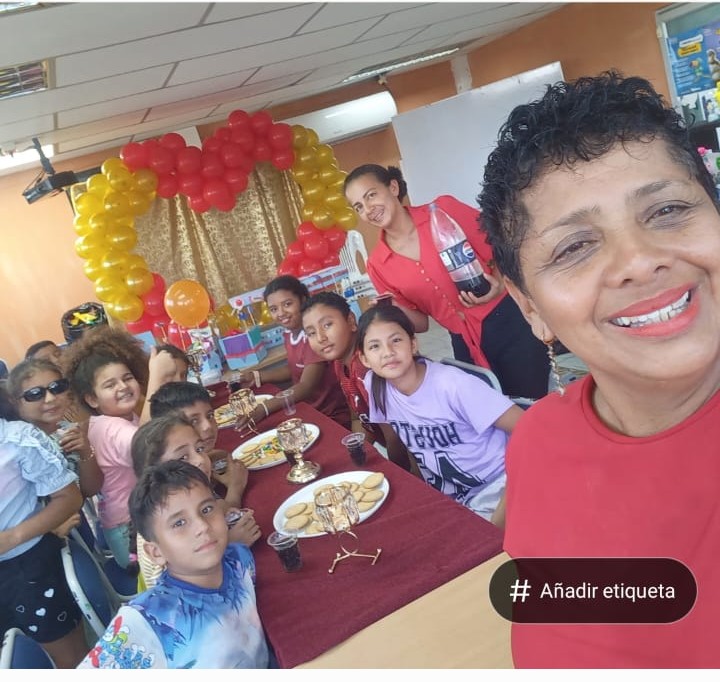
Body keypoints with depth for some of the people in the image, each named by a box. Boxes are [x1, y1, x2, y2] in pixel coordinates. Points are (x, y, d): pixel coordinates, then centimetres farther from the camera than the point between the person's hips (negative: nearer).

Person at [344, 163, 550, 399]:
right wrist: (395, 309, -13)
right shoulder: (378, 265, 1)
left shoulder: (444, 210, -8)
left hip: (510, 320, -3)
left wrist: (499, 284, -22)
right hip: (467, 346, 3)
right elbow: (420, 323, 8)